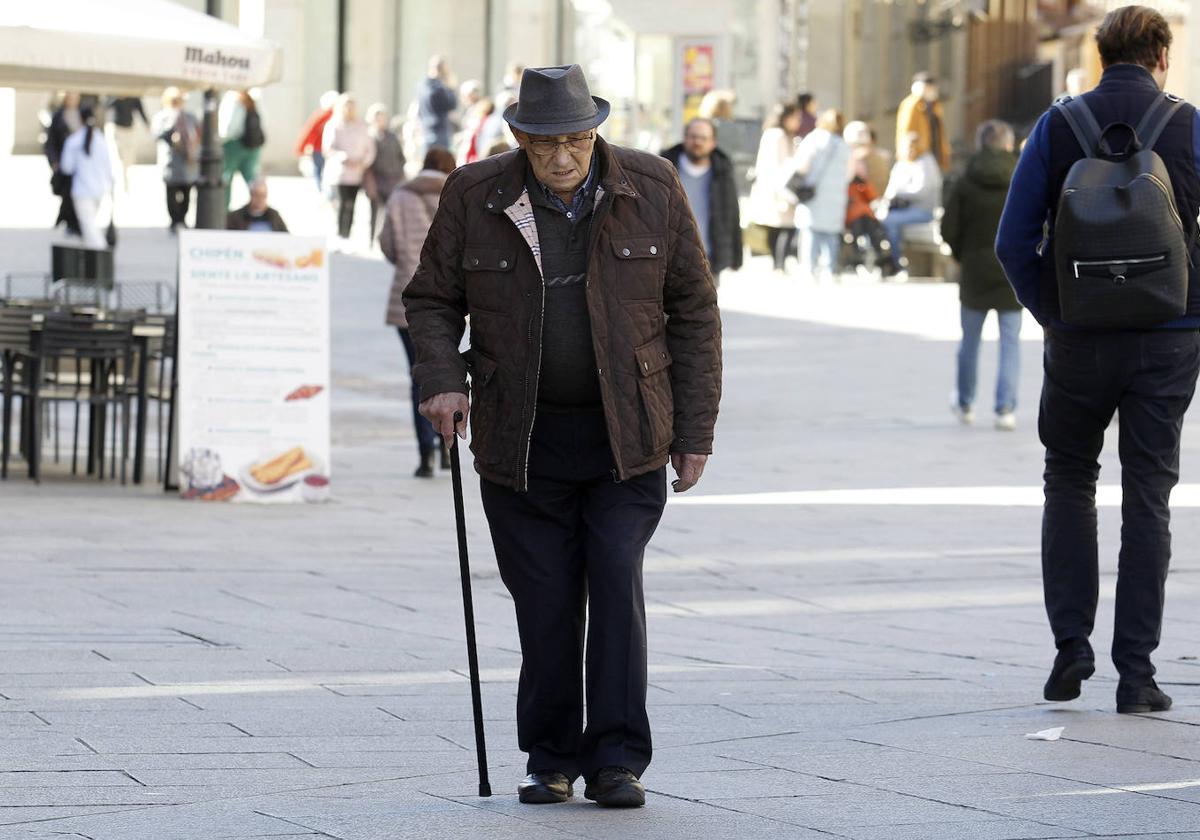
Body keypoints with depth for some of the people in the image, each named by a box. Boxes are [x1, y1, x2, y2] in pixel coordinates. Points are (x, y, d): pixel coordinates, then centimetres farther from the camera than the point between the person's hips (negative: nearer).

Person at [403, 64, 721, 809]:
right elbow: (433, 299, 7)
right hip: (523, 440, 1)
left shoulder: (651, 189, -4)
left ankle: (618, 760, -6)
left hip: (625, 437, -1)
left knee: (616, 585, -12)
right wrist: (442, 380, -12)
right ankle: (552, 760, 16)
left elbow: (694, 311, 1)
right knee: (545, 602, 2)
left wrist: (696, 432, -2)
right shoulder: (475, 197, -3)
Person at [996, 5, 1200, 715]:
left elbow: (1013, 241, -2)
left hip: (1078, 337, 1)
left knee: (1069, 481, 17)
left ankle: (1071, 649, 8)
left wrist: (1049, 312, 8)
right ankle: (1136, 671, 4)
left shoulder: (1057, 127, -1)